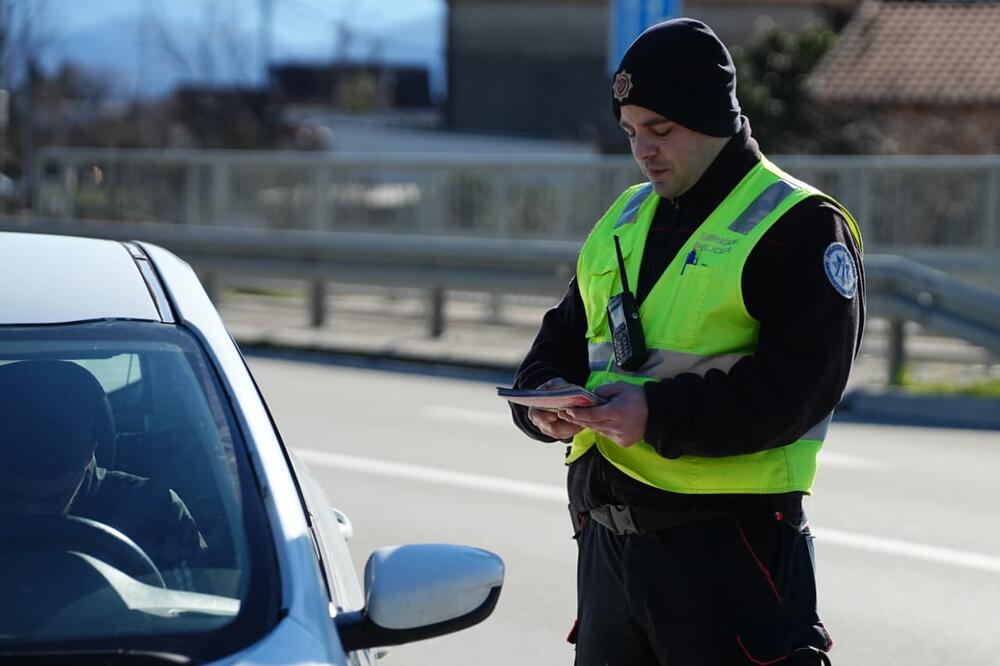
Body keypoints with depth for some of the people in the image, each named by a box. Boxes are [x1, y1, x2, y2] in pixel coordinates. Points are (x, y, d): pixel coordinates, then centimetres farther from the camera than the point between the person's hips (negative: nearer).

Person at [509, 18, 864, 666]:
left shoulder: (800, 228, -8)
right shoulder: (623, 221, 16)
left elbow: (796, 385, -18)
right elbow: (564, 337, 20)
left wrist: (661, 415, -25)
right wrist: (545, 396, -3)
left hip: (729, 544, -7)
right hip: (608, 534, 8)